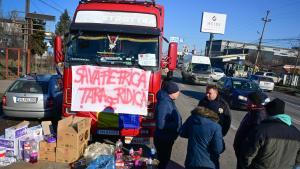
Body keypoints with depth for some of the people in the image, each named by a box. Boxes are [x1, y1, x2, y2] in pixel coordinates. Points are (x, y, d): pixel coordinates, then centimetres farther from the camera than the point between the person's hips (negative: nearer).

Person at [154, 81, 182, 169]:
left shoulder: (169, 101, 1)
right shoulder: (164, 103, -28)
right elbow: (161, 125, -30)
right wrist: (176, 125, -19)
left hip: (168, 137, 9)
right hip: (163, 139, -9)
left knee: (165, 159, 25)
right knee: (162, 160, 11)